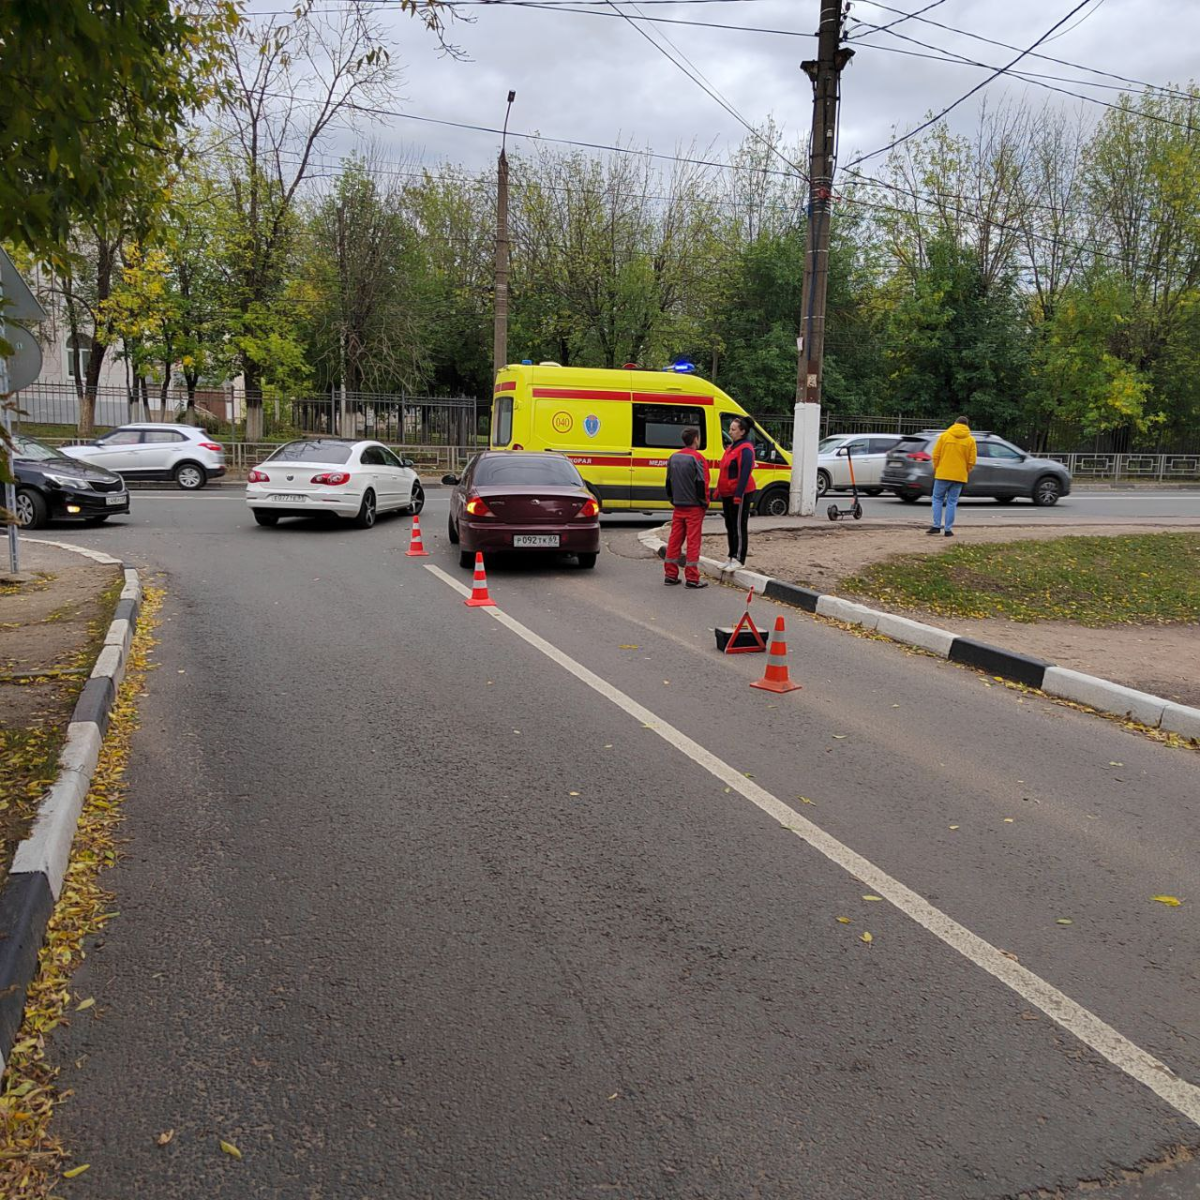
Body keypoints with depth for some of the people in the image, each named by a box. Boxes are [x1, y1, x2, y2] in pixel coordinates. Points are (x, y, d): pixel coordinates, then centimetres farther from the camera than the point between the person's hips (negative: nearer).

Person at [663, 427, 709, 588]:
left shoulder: (673, 457, 9)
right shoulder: (697, 458, -12)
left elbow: (668, 482, 15)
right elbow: (702, 484, -14)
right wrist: (704, 503, -4)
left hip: (678, 507, 6)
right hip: (694, 507, -6)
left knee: (674, 539, 10)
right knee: (693, 541, -3)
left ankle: (670, 575, 13)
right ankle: (692, 578, -2)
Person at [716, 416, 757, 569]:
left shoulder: (745, 449, -15)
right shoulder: (732, 447, 15)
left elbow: (745, 474, -21)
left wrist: (738, 495, -24)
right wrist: (719, 491, 20)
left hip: (740, 494, -10)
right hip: (728, 494, 10)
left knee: (739, 526, -4)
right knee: (730, 526, 14)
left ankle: (739, 559, 2)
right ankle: (732, 557, 22)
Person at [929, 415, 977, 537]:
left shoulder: (944, 436, 0)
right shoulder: (970, 440, 2)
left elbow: (936, 455, -2)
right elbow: (971, 461, -1)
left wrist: (936, 468, 11)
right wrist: (966, 472, 14)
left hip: (942, 474, -1)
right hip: (959, 476, 1)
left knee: (937, 499, 10)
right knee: (952, 502, 6)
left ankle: (936, 526, 2)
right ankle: (948, 529, 4)